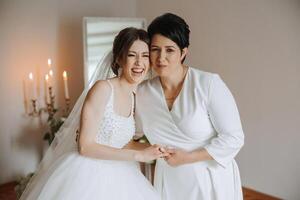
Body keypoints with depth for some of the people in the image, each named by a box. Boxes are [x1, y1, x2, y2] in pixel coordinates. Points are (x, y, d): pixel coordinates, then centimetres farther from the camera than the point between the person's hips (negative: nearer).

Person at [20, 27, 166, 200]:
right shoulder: (103, 88, -18)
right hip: (84, 172, -7)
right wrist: (139, 155, -19)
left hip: (111, 175, 7)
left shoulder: (135, 98, 4)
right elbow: (86, 147, -21)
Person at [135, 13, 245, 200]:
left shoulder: (209, 84, -18)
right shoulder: (141, 93, -5)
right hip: (169, 184, 4)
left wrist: (188, 157, -16)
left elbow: (234, 138, -16)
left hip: (212, 181, -3)